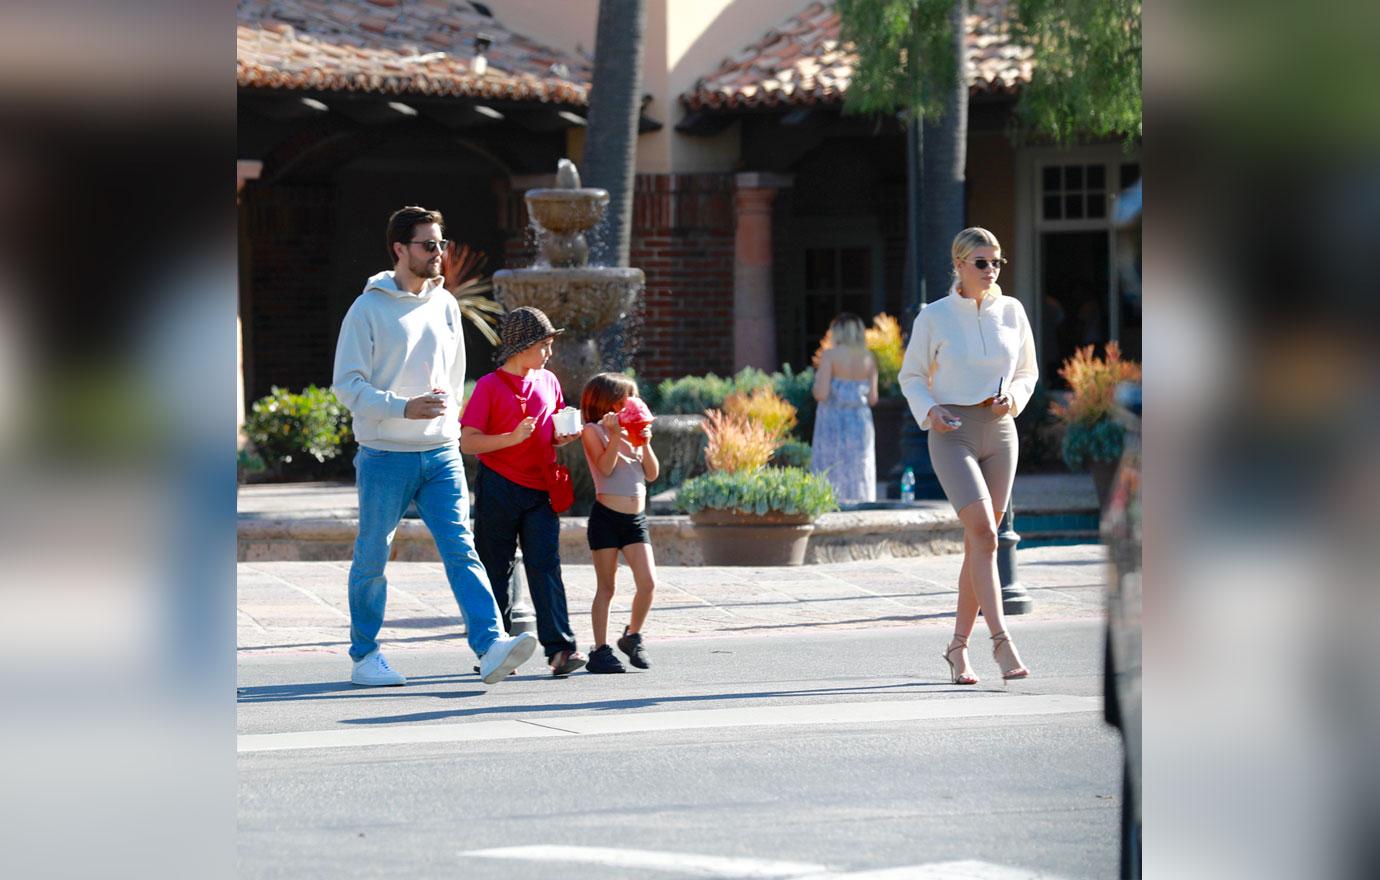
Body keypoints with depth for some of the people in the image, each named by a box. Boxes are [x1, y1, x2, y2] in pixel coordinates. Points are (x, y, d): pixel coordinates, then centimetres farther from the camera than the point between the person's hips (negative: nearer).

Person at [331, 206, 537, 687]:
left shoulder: (445, 305, 11)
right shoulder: (369, 308, -5)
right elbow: (347, 383, -9)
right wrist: (404, 408, -19)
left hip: (441, 454, 4)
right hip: (385, 456, -4)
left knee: (461, 549, -9)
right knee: (372, 558, 5)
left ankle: (490, 646, -21)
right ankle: (365, 656, 18)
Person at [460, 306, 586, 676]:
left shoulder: (549, 382, 11)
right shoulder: (490, 386, -6)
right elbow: (468, 442, -11)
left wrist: (564, 437, 1)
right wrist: (513, 438, -22)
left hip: (540, 490, 4)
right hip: (498, 489, -3)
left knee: (545, 565, -6)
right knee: (496, 569, 5)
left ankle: (560, 648, -13)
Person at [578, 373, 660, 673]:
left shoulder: (634, 430, 15)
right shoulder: (593, 431, -1)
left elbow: (652, 474, 10)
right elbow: (605, 467, -14)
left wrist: (644, 442, -1)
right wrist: (615, 435, -17)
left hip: (636, 517, 5)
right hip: (607, 516, -5)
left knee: (648, 583, -7)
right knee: (606, 587, -1)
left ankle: (632, 637, 14)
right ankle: (601, 650, 5)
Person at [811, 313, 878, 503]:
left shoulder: (830, 355, -9)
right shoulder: (868, 358, 2)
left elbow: (821, 394, -14)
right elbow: (873, 399, 4)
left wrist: (817, 379, 6)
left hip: (833, 421, -4)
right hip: (860, 421, 4)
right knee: (859, 475, 9)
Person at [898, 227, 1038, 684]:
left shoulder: (1011, 311, 4)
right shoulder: (934, 316, -4)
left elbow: (1027, 371, 15)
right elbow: (912, 376, 6)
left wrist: (1013, 398, -6)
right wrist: (929, 411, -13)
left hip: (999, 432, 4)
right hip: (952, 435, -4)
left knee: (979, 541, 6)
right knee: (984, 533, -19)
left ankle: (958, 646, 18)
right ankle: (1002, 641, -22)